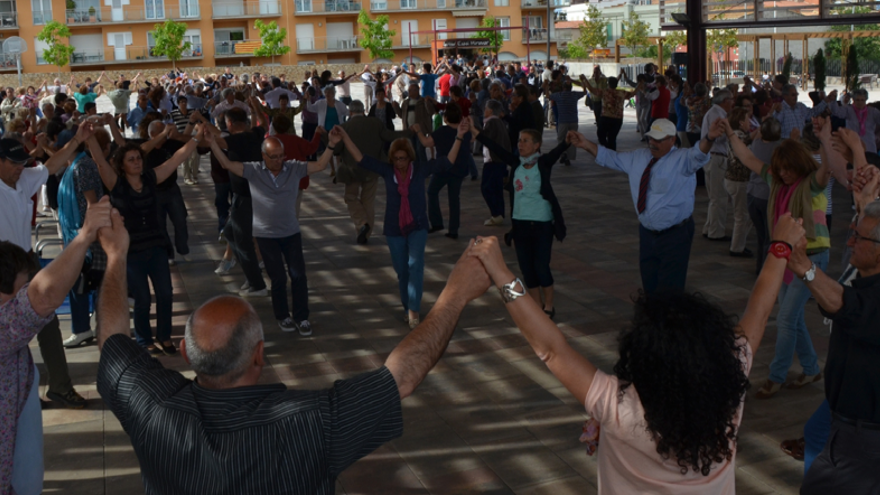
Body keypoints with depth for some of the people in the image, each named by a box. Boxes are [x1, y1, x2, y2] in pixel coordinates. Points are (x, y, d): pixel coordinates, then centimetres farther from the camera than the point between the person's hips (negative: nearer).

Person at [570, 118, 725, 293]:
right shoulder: (638, 158, 8)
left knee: (669, 289, -4)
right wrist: (586, 145, 11)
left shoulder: (682, 160, -13)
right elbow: (610, 158, 18)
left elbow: (698, 155, -33)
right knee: (649, 286, 17)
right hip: (647, 232, 7)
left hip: (675, 235, -6)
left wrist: (709, 138, -54)